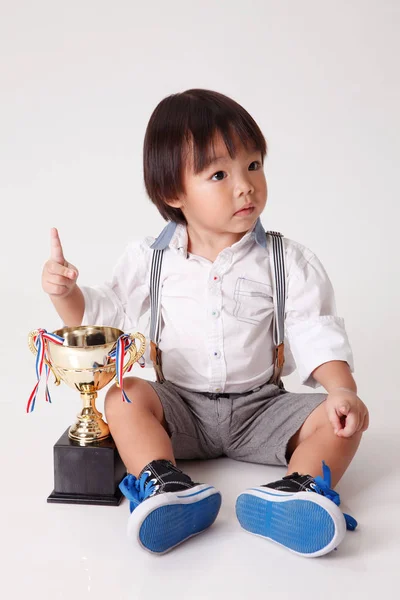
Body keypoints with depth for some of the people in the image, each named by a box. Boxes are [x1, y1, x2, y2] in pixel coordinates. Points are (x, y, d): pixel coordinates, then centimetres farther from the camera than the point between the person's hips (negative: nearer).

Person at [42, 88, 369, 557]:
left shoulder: (286, 262, -5)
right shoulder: (150, 260, -2)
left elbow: (315, 332, -7)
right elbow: (99, 315, 5)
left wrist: (342, 389, -24)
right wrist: (65, 291, -15)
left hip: (260, 407, 0)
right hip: (179, 405, 1)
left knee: (337, 419, -20)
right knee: (123, 398, -25)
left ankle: (295, 492, -41)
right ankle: (168, 489, -41)